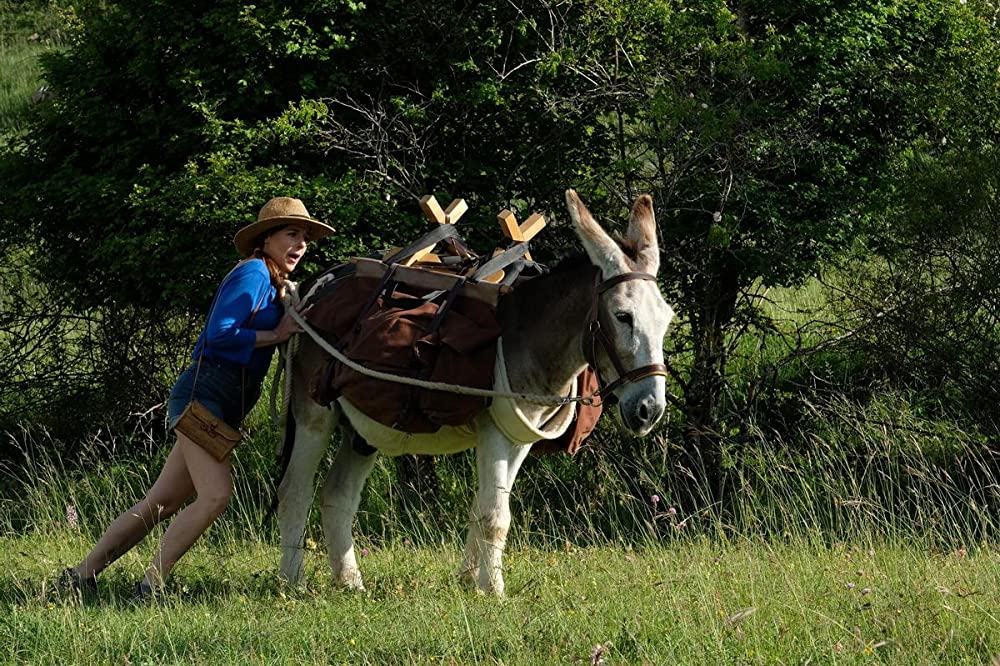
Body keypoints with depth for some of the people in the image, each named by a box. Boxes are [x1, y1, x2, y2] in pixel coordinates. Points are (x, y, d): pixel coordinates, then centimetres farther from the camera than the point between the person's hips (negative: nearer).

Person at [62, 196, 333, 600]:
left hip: (224, 407, 10)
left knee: (161, 503, 7)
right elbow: (219, 334, -17)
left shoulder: (275, 286, 21)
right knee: (215, 494, -20)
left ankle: (82, 575, 10)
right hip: (204, 393, -10)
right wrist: (277, 335, -11)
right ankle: (150, 585, -14)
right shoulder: (252, 273, -7)